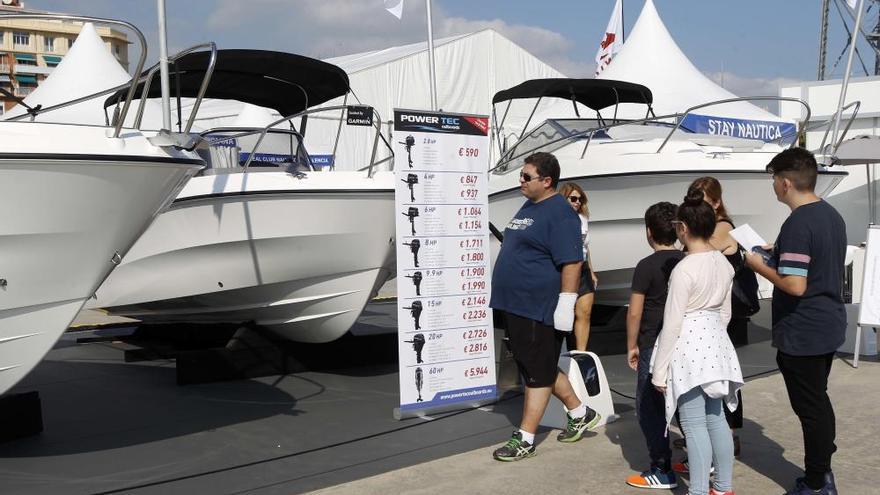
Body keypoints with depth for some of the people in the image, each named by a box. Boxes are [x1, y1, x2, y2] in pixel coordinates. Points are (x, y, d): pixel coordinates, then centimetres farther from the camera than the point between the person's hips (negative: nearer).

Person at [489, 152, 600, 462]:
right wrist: (508, 298, 25)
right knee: (538, 368, 19)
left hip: (540, 309, -10)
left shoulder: (559, 213, -15)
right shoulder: (528, 207, 15)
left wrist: (565, 305, -24)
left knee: (538, 373, 1)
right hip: (516, 305, 10)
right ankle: (581, 414, 34)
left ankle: (524, 439, 10)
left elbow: (572, 262, -20)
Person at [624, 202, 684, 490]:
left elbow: (634, 313, -12)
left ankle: (662, 471, 2)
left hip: (654, 347, -6)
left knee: (649, 408, 2)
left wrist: (632, 346, 0)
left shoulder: (646, 267, -13)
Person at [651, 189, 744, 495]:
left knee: (694, 425, -3)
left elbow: (672, 323, -16)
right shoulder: (724, 263, 5)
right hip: (716, 342, 8)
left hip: (688, 346, -8)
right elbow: (725, 313, 14)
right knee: (716, 418, 15)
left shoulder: (684, 268, -18)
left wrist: (659, 370, -10)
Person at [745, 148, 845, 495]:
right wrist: (778, 255, 14)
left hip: (802, 333, -9)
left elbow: (795, 286, -27)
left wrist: (760, 267, -12)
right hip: (829, 326, 9)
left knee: (810, 407, 2)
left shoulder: (797, 224, -22)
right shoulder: (832, 216, 7)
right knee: (819, 400, 20)